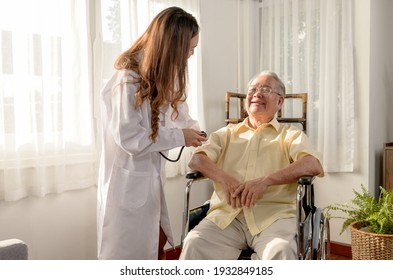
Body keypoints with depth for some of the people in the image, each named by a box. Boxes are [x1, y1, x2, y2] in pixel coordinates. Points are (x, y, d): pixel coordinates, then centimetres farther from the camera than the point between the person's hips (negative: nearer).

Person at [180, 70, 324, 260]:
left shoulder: (291, 134, 17)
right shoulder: (227, 133, 23)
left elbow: (313, 165, -3)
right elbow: (196, 160, 8)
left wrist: (266, 181, -18)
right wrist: (224, 178, -14)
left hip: (273, 214, -1)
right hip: (226, 214, 2)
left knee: (281, 251, -32)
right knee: (195, 245, -27)